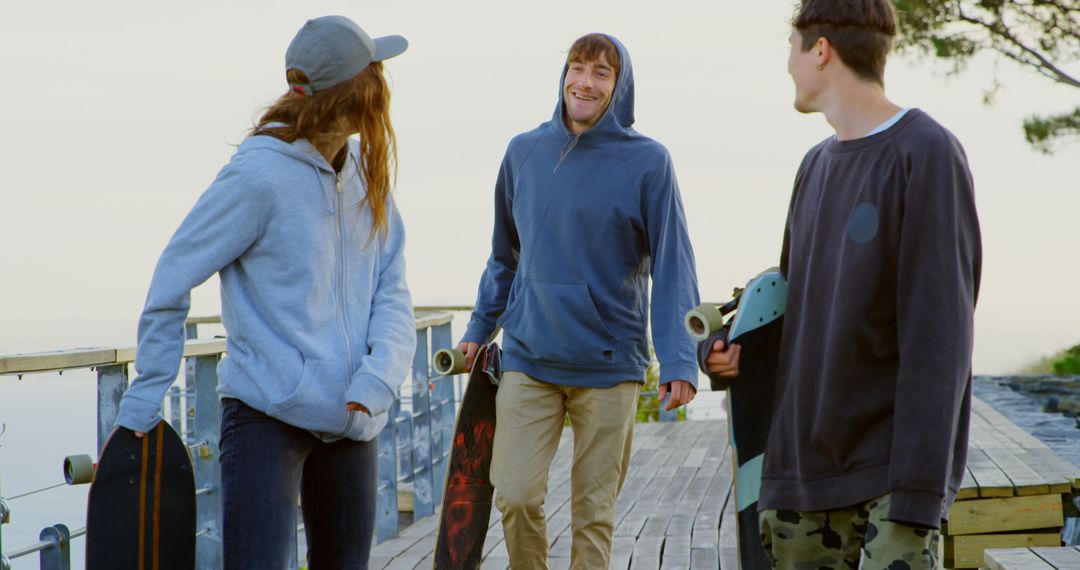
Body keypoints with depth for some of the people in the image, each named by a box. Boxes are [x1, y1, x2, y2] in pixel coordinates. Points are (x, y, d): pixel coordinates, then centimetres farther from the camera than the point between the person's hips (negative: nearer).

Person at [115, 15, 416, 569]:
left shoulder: (366, 173, 7)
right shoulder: (260, 175, -14)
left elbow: (392, 293, 5)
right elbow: (171, 283, -8)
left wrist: (376, 383, -13)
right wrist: (141, 406, -5)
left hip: (352, 421, 7)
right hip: (267, 414, -7)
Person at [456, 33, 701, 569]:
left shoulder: (647, 161, -5)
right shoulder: (524, 151, 6)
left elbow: (672, 267, -9)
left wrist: (679, 360, -17)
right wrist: (479, 329, 14)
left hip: (609, 363, -2)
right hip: (528, 358, 2)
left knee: (594, 510, 5)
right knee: (516, 496, -6)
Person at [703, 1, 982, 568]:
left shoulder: (927, 154, -9)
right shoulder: (816, 165, 14)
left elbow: (938, 334, -15)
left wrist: (918, 489, -19)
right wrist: (745, 349, 2)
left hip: (894, 464, -7)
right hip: (806, 459, 7)